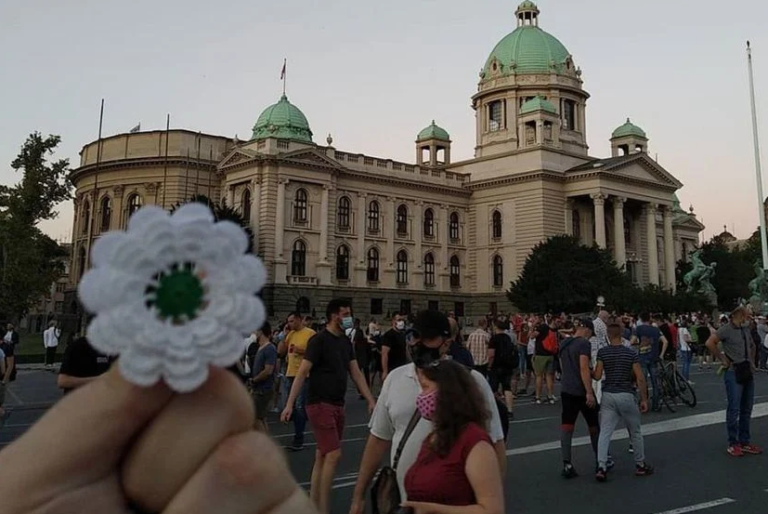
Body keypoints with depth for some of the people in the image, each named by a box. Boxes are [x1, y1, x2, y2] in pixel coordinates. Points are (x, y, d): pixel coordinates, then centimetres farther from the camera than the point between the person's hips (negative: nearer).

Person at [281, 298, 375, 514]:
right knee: (333, 455, -10)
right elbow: (302, 372, -16)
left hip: (337, 405, 8)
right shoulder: (319, 340, -13)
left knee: (322, 456, 12)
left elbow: (356, 373, 13)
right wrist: (289, 404, -21)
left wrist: (370, 400, 8)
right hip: (320, 404, -8)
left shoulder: (346, 342, 10)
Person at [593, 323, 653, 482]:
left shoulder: (602, 352, -2)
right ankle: (640, 466, 28)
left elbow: (597, 376, -5)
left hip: (608, 396, 1)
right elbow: (640, 378, -6)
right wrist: (644, 399, 1)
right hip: (626, 396, 0)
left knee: (604, 433, -1)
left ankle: (601, 467, -11)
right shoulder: (631, 353, -2)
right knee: (635, 433, 17)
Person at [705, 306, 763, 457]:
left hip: (748, 372, 8)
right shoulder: (727, 329, -12)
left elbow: (752, 346, 30)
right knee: (734, 409, -4)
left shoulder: (746, 330, 12)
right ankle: (733, 444, 4)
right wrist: (722, 359, -18)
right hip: (734, 373, -8)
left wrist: (752, 362, 17)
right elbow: (710, 343, -25)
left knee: (746, 410, 12)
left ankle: (745, 442, 21)